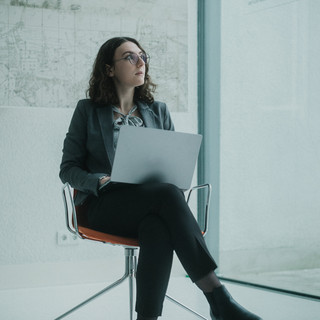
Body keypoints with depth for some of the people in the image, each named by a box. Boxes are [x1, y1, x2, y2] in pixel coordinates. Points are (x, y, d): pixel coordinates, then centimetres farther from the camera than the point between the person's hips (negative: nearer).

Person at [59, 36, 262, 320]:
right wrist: (101, 181, -14)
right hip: (106, 205, -3)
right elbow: (68, 169, 7)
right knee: (168, 194, -36)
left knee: (159, 230, -38)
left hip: (151, 203, 3)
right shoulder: (88, 111, 10)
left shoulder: (159, 111, 20)